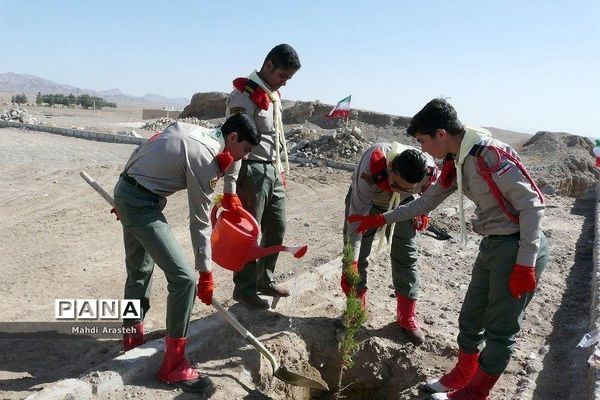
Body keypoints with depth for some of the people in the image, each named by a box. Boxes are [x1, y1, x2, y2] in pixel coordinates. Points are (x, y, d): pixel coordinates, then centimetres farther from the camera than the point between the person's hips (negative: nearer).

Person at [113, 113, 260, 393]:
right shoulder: (205, 160, -18)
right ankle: (173, 365, 0)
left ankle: (133, 336, 41)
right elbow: (200, 221, -14)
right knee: (184, 277, -11)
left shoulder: (189, 128, 7)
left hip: (125, 191, 10)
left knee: (140, 269, 23)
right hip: (142, 204, -10)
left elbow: (142, 150, 14)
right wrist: (206, 272, -5)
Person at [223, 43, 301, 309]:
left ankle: (265, 280, 30)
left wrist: (281, 168, 20)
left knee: (277, 227, 14)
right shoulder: (244, 95, -15)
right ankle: (244, 288, 16)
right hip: (252, 171, -9)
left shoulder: (273, 94, 13)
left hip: (273, 171, 9)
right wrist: (230, 189, -26)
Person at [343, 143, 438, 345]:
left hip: (403, 204, 2)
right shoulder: (372, 165, -45)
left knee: (406, 258, -1)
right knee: (358, 256, -6)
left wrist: (423, 212, 7)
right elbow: (358, 215, -43)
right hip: (366, 199, -2)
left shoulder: (429, 170, -34)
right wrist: (351, 261, -44)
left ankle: (407, 318, 13)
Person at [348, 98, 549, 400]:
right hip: (491, 245, 9)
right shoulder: (455, 163, 5)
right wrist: (382, 219, 20)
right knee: (470, 319, 17)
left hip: (520, 247, -8)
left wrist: (525, 263, -19)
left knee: (499, 330, 4)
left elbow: (532, 205, -19)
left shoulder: (492, 155, -22)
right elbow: (428, 201, 18)